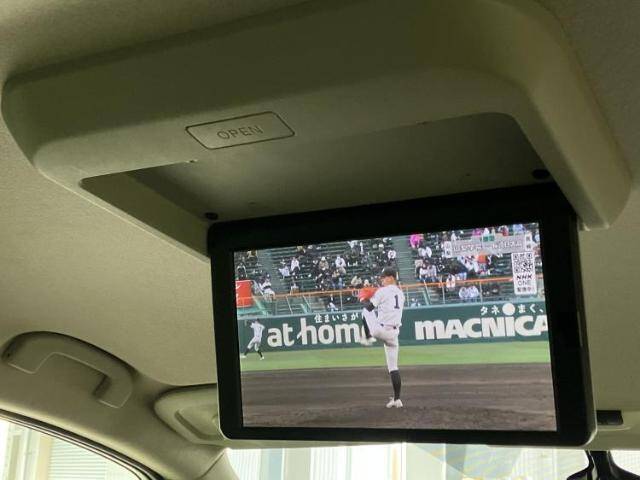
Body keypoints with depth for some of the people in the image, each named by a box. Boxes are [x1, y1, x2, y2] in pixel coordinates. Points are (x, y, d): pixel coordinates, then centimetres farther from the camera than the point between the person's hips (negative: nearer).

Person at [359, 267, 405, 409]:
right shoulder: (400, 293, 16)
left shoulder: (383, 291, -7)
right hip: (394, 332, 7)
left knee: (365, 310, 17)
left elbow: (369, 307, -10)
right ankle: (397, 399, 5)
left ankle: (368, 338, 16)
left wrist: (363, 300, 12)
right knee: (393, 366, 8)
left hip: (381, 329, -7)